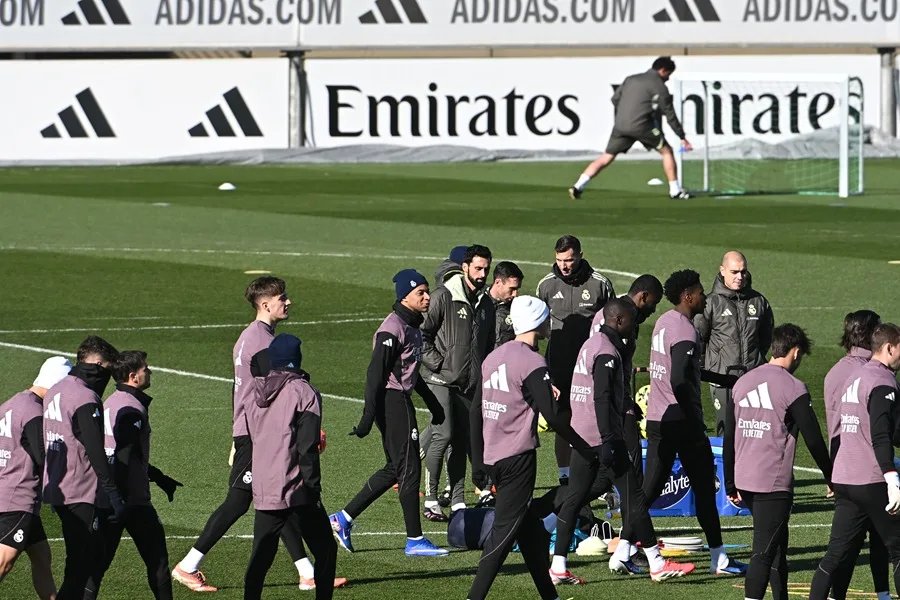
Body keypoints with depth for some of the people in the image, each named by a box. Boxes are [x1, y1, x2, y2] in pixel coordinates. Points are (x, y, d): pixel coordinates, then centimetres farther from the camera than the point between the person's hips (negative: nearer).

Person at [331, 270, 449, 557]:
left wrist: (432, 403, 29)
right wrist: (369, 415, -24)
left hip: (402, 400, 10)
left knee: (395, 469, 14)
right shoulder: (393, 329, -17)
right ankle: (415, 540, 1)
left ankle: (344, 519, 18)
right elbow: (376, 372, -21)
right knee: (409, 468, -5)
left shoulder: (413, 326, 14)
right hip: (391, 401, -10)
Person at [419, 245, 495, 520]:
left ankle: (458, 501, 11)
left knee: (462, 441, 6)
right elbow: (422, 333, -7)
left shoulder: (486, 303, 14)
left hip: (470, 384, 6)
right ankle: (430, 500, -11)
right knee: (443, 434, -15)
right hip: (442, 380, -6)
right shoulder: (444, 296, -6)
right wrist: (437, 363, -12)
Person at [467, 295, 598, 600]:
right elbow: (552, 415, -19)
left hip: (492, 458, 8)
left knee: (531, 531, 16)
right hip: (518, 458, -8)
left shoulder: (493, 358, 11)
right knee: (505, 530, -7)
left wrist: (478, 461, 18)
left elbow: (476, 411, 13)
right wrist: (587, 450, -12)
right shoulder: (532, 362, -14)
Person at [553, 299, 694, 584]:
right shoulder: (608, 352, -14)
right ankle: (657, 564, -1)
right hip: (602, 437, -9)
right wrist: (608, 441, -23)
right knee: (633, 496, -4)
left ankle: (558, 566, 5)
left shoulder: (590, 345, 16)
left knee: (576, 497, 8)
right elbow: (602, 399, -21)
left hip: (581, 435, 10)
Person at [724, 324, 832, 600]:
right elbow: (813, 440, -7)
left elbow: (729, 439, 11)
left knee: (777, 544, 21)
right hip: (774, 483, -7)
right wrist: (831, 476, 7)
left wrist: (730, 484, 18)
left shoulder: (743, 383, 10)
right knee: (764, 552, -9)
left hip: (744, 481, 7)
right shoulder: (793, 388, -10)